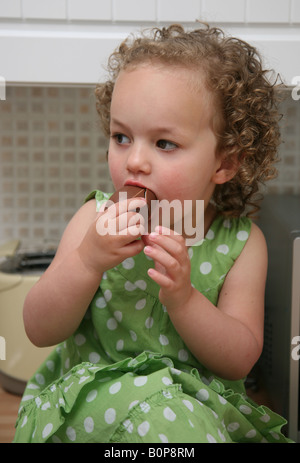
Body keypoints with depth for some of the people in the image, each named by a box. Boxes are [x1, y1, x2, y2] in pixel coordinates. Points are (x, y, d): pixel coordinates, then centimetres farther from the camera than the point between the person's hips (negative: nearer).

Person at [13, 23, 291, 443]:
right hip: (92, 401, -2)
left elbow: (240, 359, -9)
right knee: (158, 413, -30)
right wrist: (87, 262, -27)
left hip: (201, 404, 2)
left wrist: (183, 298, -26)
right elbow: (40, 330, -9)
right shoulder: (98, 220, -6)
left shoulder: (241, 242, -6)